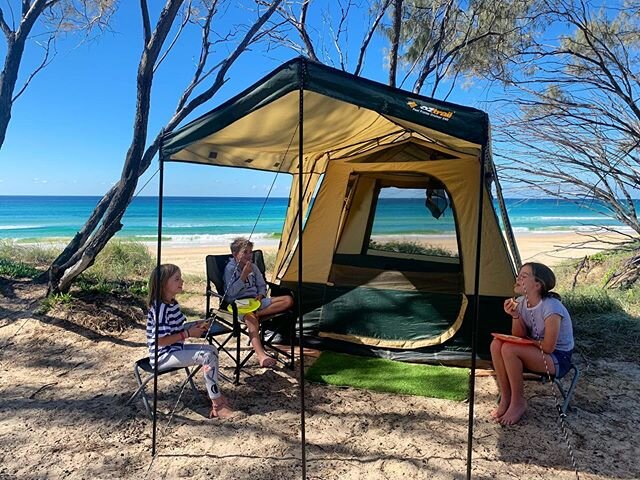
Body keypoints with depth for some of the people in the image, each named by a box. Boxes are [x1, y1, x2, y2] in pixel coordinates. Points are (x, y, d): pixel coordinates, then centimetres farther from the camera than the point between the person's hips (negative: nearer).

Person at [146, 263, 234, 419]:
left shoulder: (173, 304, 7)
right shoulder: (161, 308, -23)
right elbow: (161, 340, -25)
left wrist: (195, 325, 2)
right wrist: (188, 333, -20)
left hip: (175, 349, 10)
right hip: (163, 356, -10)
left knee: (212, 349, 5)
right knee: (207, 356, -20)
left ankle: (214, 394, 8)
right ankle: (217, 406, -13)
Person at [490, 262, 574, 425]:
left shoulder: (551, 308, -26)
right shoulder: (521, 302, -4)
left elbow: (548, 347, -23)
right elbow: (519, 338, -2)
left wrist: (526, 339, -7)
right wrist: (515, 316, -18)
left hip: (558, 359, -7)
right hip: (536, 352, 7)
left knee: (509, 349, -28)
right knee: (496, 344, -17)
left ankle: (518, 403, -8)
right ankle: (505, 398, -5)